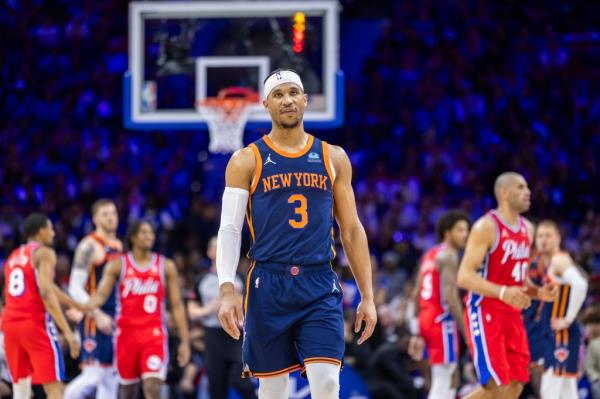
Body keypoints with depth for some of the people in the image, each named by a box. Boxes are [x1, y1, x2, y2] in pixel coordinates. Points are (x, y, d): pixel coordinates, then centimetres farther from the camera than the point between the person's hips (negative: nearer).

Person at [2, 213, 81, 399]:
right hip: (35, 322, -7)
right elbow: (46, 292, -17)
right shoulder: (44, 253, -3)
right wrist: (68, 332, -20)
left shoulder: (13, 257, 22)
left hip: (10, 323, 7)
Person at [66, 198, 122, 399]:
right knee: (92, 376, -13)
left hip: (114, 321, 8)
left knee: (111, 378, 6)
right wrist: (97, 315, -24)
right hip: (94, 321, -8)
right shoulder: (89, 246, -10)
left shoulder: (119, 246, 15)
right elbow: (75, 288, -16)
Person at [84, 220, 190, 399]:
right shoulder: (118, 265, 4)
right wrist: (86, 307, -30)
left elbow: (177, 306, 5)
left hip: (154, 335, -1)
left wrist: (185, 341, 1)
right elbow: (101, 294, -7)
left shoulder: (166, 267, 4)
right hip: (126, 334, 1)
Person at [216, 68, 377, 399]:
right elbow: (229, 229, -2)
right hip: (268, 286, -1)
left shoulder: (333, 158, 10)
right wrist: (227, 291, -15)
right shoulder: (247, 161, 4)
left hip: (320, 287, 1)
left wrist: (367, 296, 7)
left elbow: (351, 230, 12)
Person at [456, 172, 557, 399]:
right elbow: (464, 277, -19)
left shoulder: (527, 229, 13)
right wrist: (502, 292, -31)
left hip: (512, 315, 8)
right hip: (485, 313, -8)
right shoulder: (486, 227, -12)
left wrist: (538, 292, 3)